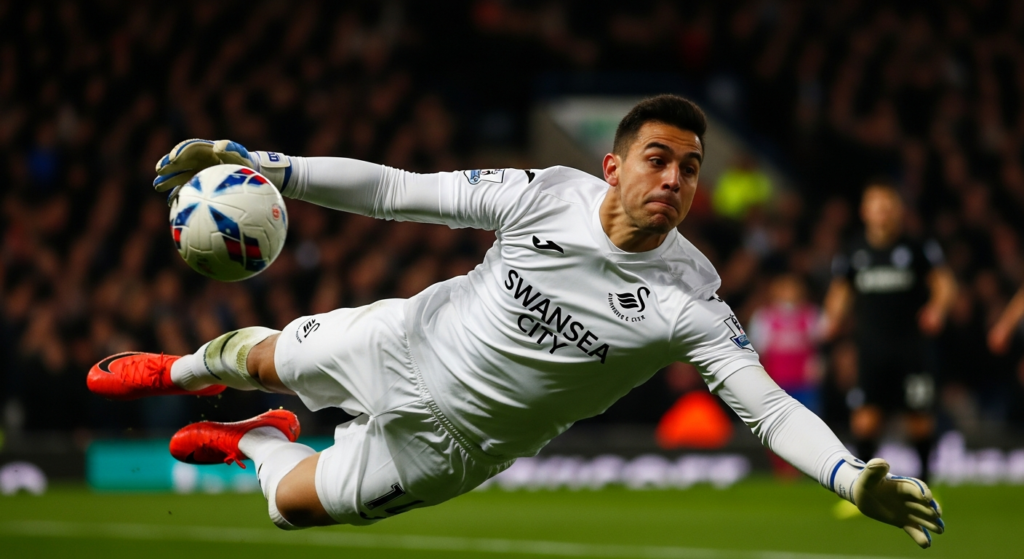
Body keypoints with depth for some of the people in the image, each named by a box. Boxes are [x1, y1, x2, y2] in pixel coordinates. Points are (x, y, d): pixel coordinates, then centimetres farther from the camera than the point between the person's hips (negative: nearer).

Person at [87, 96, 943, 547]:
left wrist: (853, 479, -54)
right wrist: (260, 165, -24)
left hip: (444, 441, -1)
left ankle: (259, 442, 46)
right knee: (257, 356, 23)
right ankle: (174, 371, 61)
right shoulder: (549, 195, -23)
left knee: (294, 504, 8)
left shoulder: (687, 300, -29)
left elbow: (766, 403, -35)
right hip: (405, 342, 1)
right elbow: (397, 189, -17)